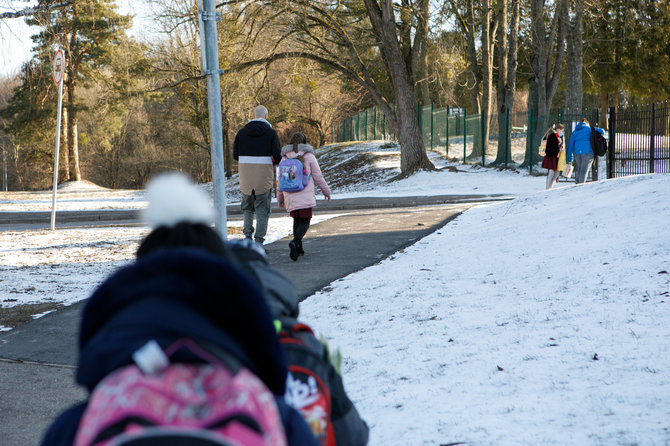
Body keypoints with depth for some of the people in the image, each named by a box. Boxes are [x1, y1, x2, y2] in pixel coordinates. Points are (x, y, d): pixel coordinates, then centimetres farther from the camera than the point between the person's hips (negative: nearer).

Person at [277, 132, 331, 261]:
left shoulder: (285, 158, 8)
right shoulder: (309, 156, -2)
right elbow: (318, 177, 0)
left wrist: (280, 198, 23)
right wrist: (326, 191, 14)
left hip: (290, 197, 4)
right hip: (305, 196, -4)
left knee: (297, 220, 21)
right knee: (305, 221, -3)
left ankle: (299, 247, 20)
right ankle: (295, 242, -29)